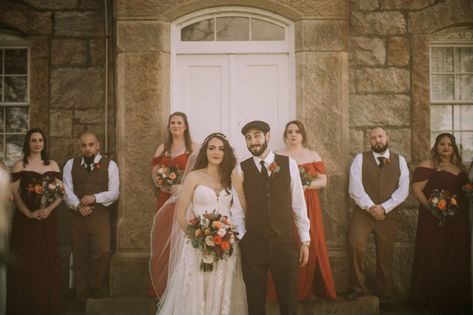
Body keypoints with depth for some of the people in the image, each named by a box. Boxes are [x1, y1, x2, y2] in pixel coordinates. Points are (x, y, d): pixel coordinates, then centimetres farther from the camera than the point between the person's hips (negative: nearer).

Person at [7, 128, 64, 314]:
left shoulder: (52, 165, 9)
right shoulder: (19, 165, 0)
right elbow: (14, 194, -5)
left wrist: (49, 209, -11)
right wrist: (29, 213, -16)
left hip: (48, 219, 3)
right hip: (25, 219, -2)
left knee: (47, 261, 5)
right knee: (25, 262, 0)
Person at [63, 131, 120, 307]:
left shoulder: (110, 165, 3)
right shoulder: (71, 165, 9)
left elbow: (114, 193, -3)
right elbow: (67, 190, 0)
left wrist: (95, 198, -18)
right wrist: (78, 205, -16)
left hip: (101, 217, -2)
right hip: (77, 217, 2)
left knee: (102, 252, -15)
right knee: (80, 256, 6)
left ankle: (95, 289, 9)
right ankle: (82, 297, 19)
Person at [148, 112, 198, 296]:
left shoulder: (193, 147, 1)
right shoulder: (162, 148, 13)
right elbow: (154, 172, 11)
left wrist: (183, 187, -19)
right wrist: (162, 184, -8)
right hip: (165, 197, 4)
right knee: (162, 236, 2)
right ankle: (160, 284, 8)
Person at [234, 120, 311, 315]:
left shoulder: (288, 164, 1)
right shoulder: (241, 169, 0)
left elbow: (298, 203, 2)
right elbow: (237, 208, -1)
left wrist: (305, 240, 2)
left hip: (284, 242, 0)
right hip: (252, 244, 0)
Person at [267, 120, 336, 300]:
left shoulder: (313, 155, 9)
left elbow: (323, 181, 4)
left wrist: (306, 184, -13)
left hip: (308, 207, 1)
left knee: (309, 245, -4)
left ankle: (308, 289, 5)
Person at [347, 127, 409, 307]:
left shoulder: (400, 161, 7)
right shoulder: (360, 159, 3)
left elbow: (403, 189, -2)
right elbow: (355, 187, -7)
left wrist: (384, 208, -13)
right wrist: (370, 207, -16)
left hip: (389, 214, 2)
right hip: (363, 211, -1)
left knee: (385, 256, 8)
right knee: (355, 245, -24)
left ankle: (385, 296, 24)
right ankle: (358, 286, -7)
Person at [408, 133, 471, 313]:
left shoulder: (459, 168, 15)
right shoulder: (427, 166, -5)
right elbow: (416, 189, -12)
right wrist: (430, 207, -23)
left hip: (458, 221, 7)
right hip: (436, 220, -7)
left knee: (457, 260, 10)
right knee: (435, 260, -3)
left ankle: (456, 301, 20)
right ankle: (434, 301, 7)